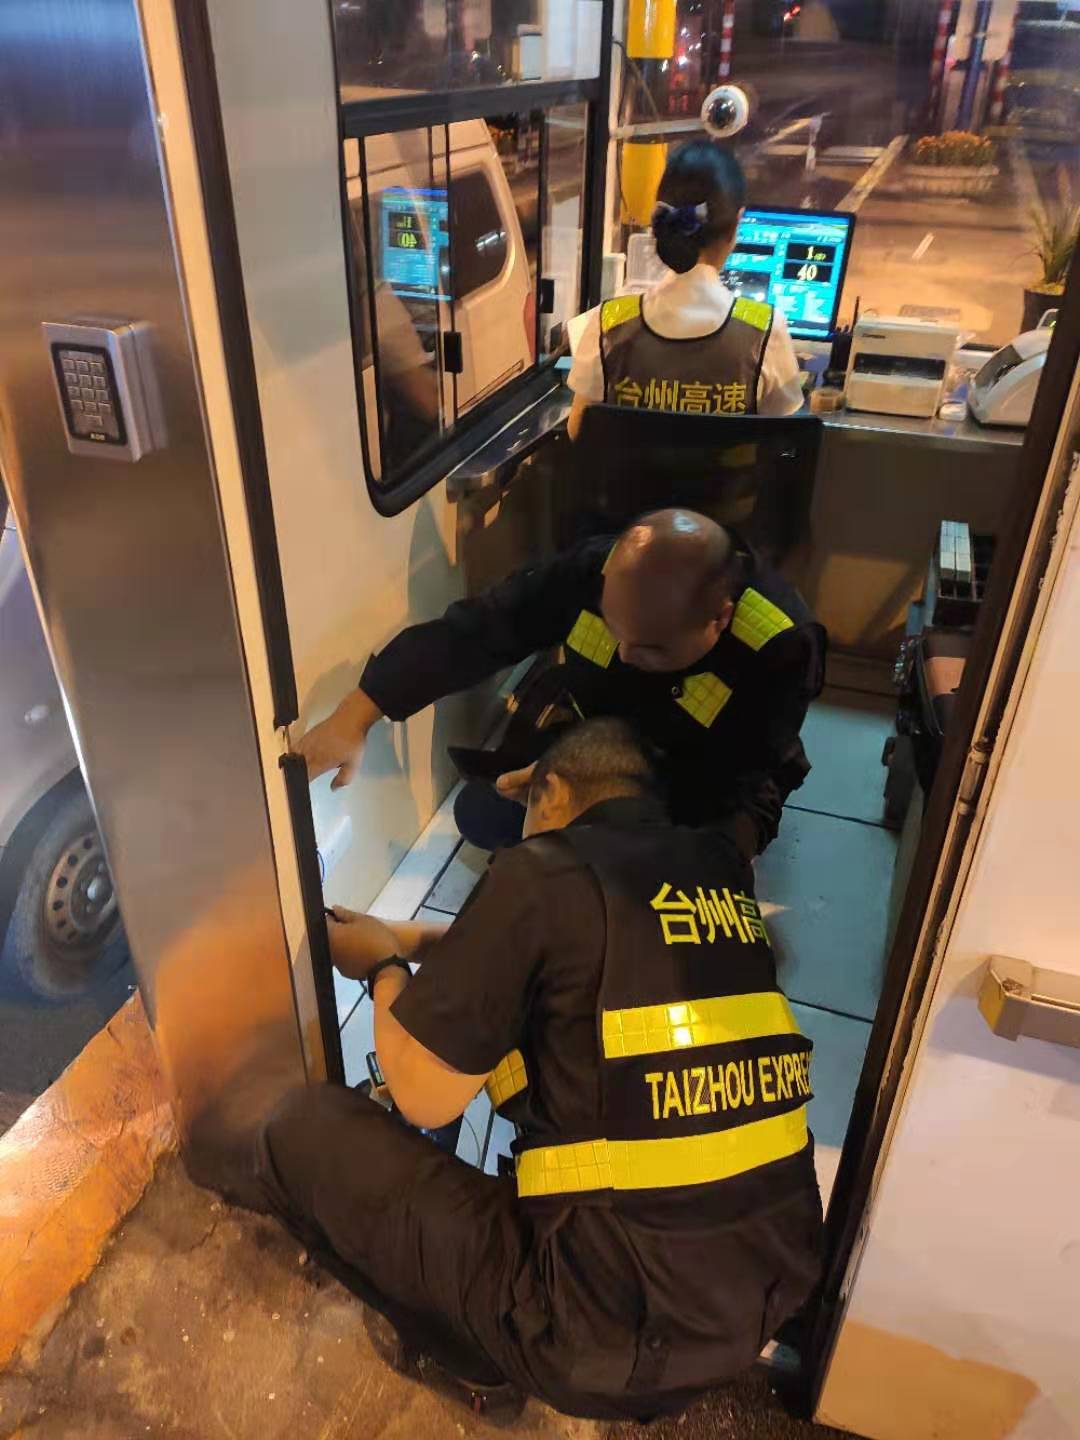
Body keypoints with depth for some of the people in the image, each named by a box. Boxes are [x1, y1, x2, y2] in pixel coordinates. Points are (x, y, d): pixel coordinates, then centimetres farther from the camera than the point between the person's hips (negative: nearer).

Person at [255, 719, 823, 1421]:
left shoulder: (542, 872, -13)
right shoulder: (723, 867, 5)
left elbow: (424, 1095, -9)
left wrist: (385, 966, 10)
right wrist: (415, 941, 25)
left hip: (626, 1335, -7)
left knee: (304, 1129, 4)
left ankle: (477, 1353, 19)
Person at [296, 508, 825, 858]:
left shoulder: (781, 648, -36)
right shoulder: (592, 570, -28)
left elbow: (727, 779, -31)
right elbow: (471, 633, -25)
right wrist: (354, 718, -29)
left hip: (712, 785, -2)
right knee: (481, 816, -8)